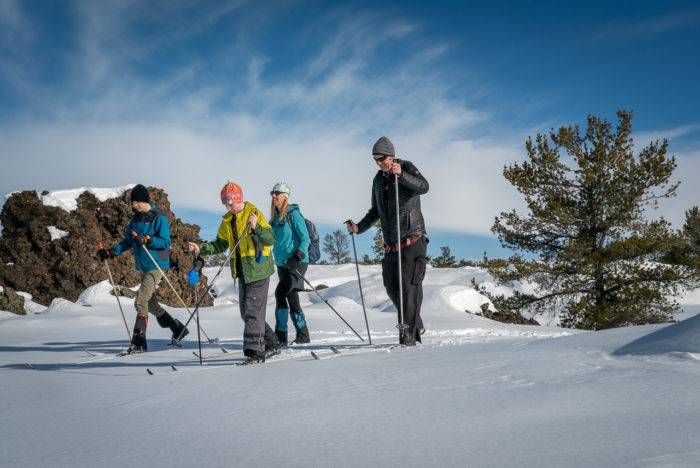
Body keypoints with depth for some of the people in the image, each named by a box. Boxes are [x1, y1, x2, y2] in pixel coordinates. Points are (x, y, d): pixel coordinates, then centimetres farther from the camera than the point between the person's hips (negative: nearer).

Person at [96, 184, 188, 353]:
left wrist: (147, 240, -29)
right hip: (143, 267, 9)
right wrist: (111, 252, 7)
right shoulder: (135, 219, 13)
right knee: (150, 303, 15)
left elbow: (165, 242, -16)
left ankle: (139, 342, -14)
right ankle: (178, 329, 29)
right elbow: (128, 242, 19)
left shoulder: (159, 218, -11)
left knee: (141, 301, -16)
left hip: (156, 266, -9)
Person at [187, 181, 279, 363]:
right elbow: (220, 245, 19)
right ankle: (271, 345, 25)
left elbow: (271, 239, -15)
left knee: (253, 311, -11)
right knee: (246, 312, 12)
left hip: (258, 269, -8)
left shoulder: (254, 213, -10)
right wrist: (201, 249, 5)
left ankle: (254, 351, -9)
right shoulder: (227, 220, 12)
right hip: (242, 271, 8)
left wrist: (256, 227, -30)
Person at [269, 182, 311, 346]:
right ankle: (303, 336, 17)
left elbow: (305, 239, -12)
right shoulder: (274, 218, 13)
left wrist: (297, 257, -21)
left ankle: (280, 336, -14)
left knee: (280, 293, -17)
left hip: (297, 262, -8)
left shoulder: (293, 214, -8)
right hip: (282, 264, 8)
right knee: (291, 299, 8)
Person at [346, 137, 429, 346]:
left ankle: (408, 332, -12)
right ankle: (415, 325, 21)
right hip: (391, 245, 7)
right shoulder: (378, 180, 15)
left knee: (409, 284, -14)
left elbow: (423, 187, -23)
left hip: (412, 240, -7)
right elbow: (375, 211, 25)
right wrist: (359, 227, 12)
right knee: (392, 288, 5)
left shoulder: (407, 168, -3)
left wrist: (401, 174, -35)